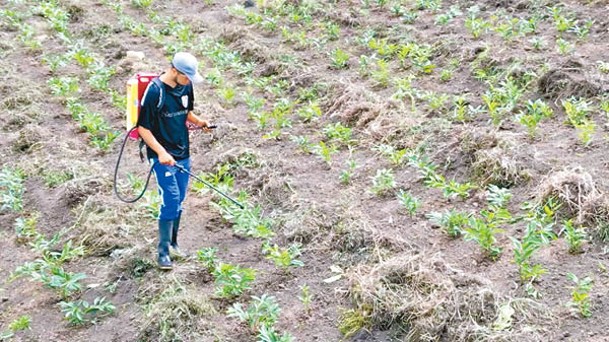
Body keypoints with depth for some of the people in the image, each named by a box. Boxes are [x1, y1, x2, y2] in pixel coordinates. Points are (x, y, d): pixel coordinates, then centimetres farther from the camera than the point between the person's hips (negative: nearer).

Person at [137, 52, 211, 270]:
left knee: (179, 200, 13)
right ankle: (163, 252, -3)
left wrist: (198, 122, 7)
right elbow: (143, 128, -16)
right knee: (170, 199, -11)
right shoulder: (155, 92, -18)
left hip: (183, 153, 7)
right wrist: (161, 152, -25)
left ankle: (172, 242, 29)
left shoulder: (186, 86, 3)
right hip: (162, 156, -7)